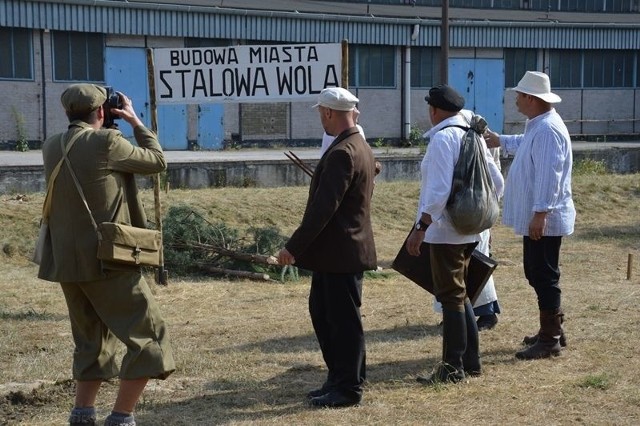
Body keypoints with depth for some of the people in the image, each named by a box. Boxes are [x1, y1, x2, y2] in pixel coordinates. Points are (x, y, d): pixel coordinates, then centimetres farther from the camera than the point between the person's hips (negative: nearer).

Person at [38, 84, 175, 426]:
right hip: (107, 260, -7)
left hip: (66, 262, 7)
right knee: (148, 336, 2)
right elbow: (157, 162, 1)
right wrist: (135, 121, 11)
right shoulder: (106, 142, -13)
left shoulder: (51, 147, 6)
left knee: (92, 340, 21)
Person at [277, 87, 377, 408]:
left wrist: (294, 247, -21)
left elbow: (323, 208, -24)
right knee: (321, 312, 17)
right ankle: (339, 378, 25)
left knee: (344, 321, 0)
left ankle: (348, 388, 11)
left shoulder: (342, 153, -20)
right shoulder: (361, 147, 12)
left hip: (340, 253, -10)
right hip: (336, 251, 10)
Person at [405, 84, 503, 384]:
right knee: (459, 295, 18)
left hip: (445, 231, -9)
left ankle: (454, 367, 4)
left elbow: (439, 190, -24)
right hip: (469, 230, 9)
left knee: (451, 297, -2)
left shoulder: (442, 138, -15)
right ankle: (471, 361, 24)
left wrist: (420, 227, -21)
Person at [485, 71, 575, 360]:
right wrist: (501, 141, 41)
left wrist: (540, 212, -29)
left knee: (544, 277, -4)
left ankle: (550, 341, 4)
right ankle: (553, 329, 30)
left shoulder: (547, 130, -21)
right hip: (535, 218, 11)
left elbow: (548, 175, -27)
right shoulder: (538, 126, 12)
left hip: (544, 219, -11)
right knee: (536, 273, 19)